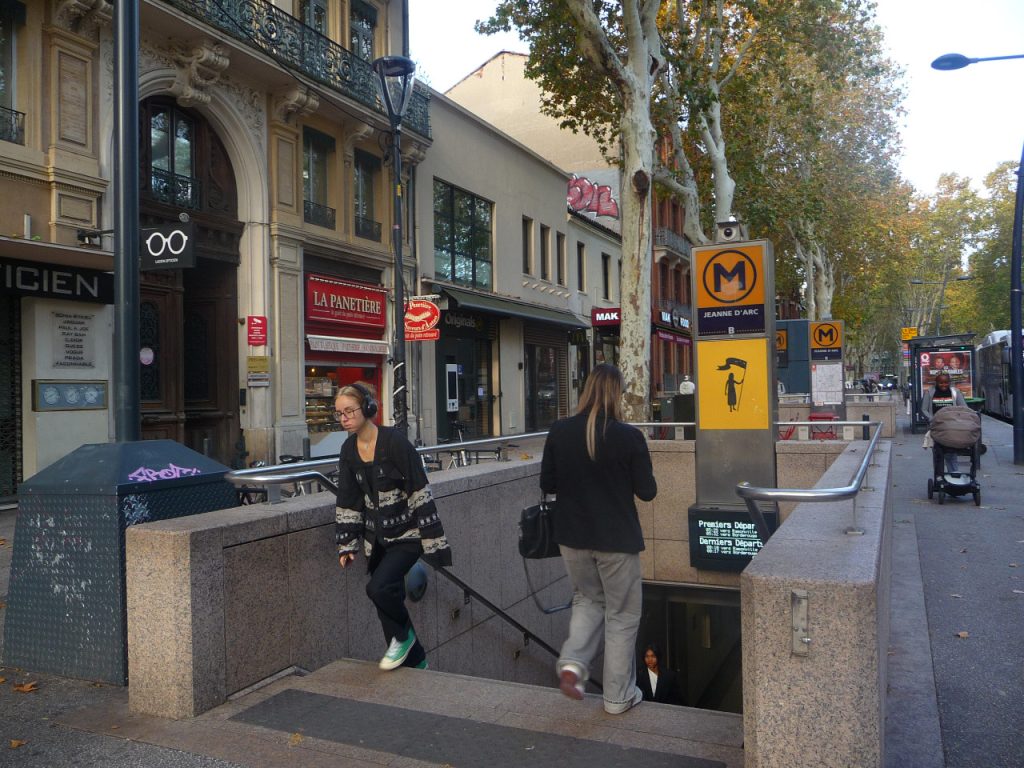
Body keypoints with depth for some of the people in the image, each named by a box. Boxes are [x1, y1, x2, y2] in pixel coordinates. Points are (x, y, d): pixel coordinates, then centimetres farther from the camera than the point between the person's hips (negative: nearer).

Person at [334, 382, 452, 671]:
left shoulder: (394, 441, -17)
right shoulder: (349, 450, 3)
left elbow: (420, 493, -17)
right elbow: (348, 502, 8)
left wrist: (433, 542, -18)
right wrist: (346, 545, 3)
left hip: (406, 533, -7)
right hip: (378, 537, 7)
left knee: (379, 587, -23)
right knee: (389, 599, 9)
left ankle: (403, 636, 7)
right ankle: (414, 662, 28)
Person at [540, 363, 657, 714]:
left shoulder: (559, 432, -7)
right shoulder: (629, 436, -16)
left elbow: (547, 484, 1)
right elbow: (647, 491, -8)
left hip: (572, 538, 3)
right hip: (617, 540, -3)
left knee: (588, 599, 25)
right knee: (621, 614, 13)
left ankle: (572, 661, 5)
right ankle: (618, 695, 21)